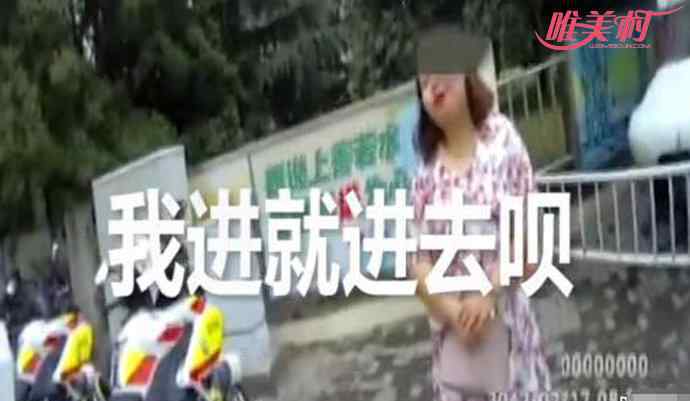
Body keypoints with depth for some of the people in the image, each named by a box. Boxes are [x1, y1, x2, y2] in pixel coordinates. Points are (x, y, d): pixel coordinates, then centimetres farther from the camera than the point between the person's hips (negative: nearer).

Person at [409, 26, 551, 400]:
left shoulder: (502, 137, -4)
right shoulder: (426, 173, 2)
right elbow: (417, 260, 1)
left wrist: (490, 294, -13)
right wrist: (453, 311, -13)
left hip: (507, 319, -2)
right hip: (452, 329, 2)